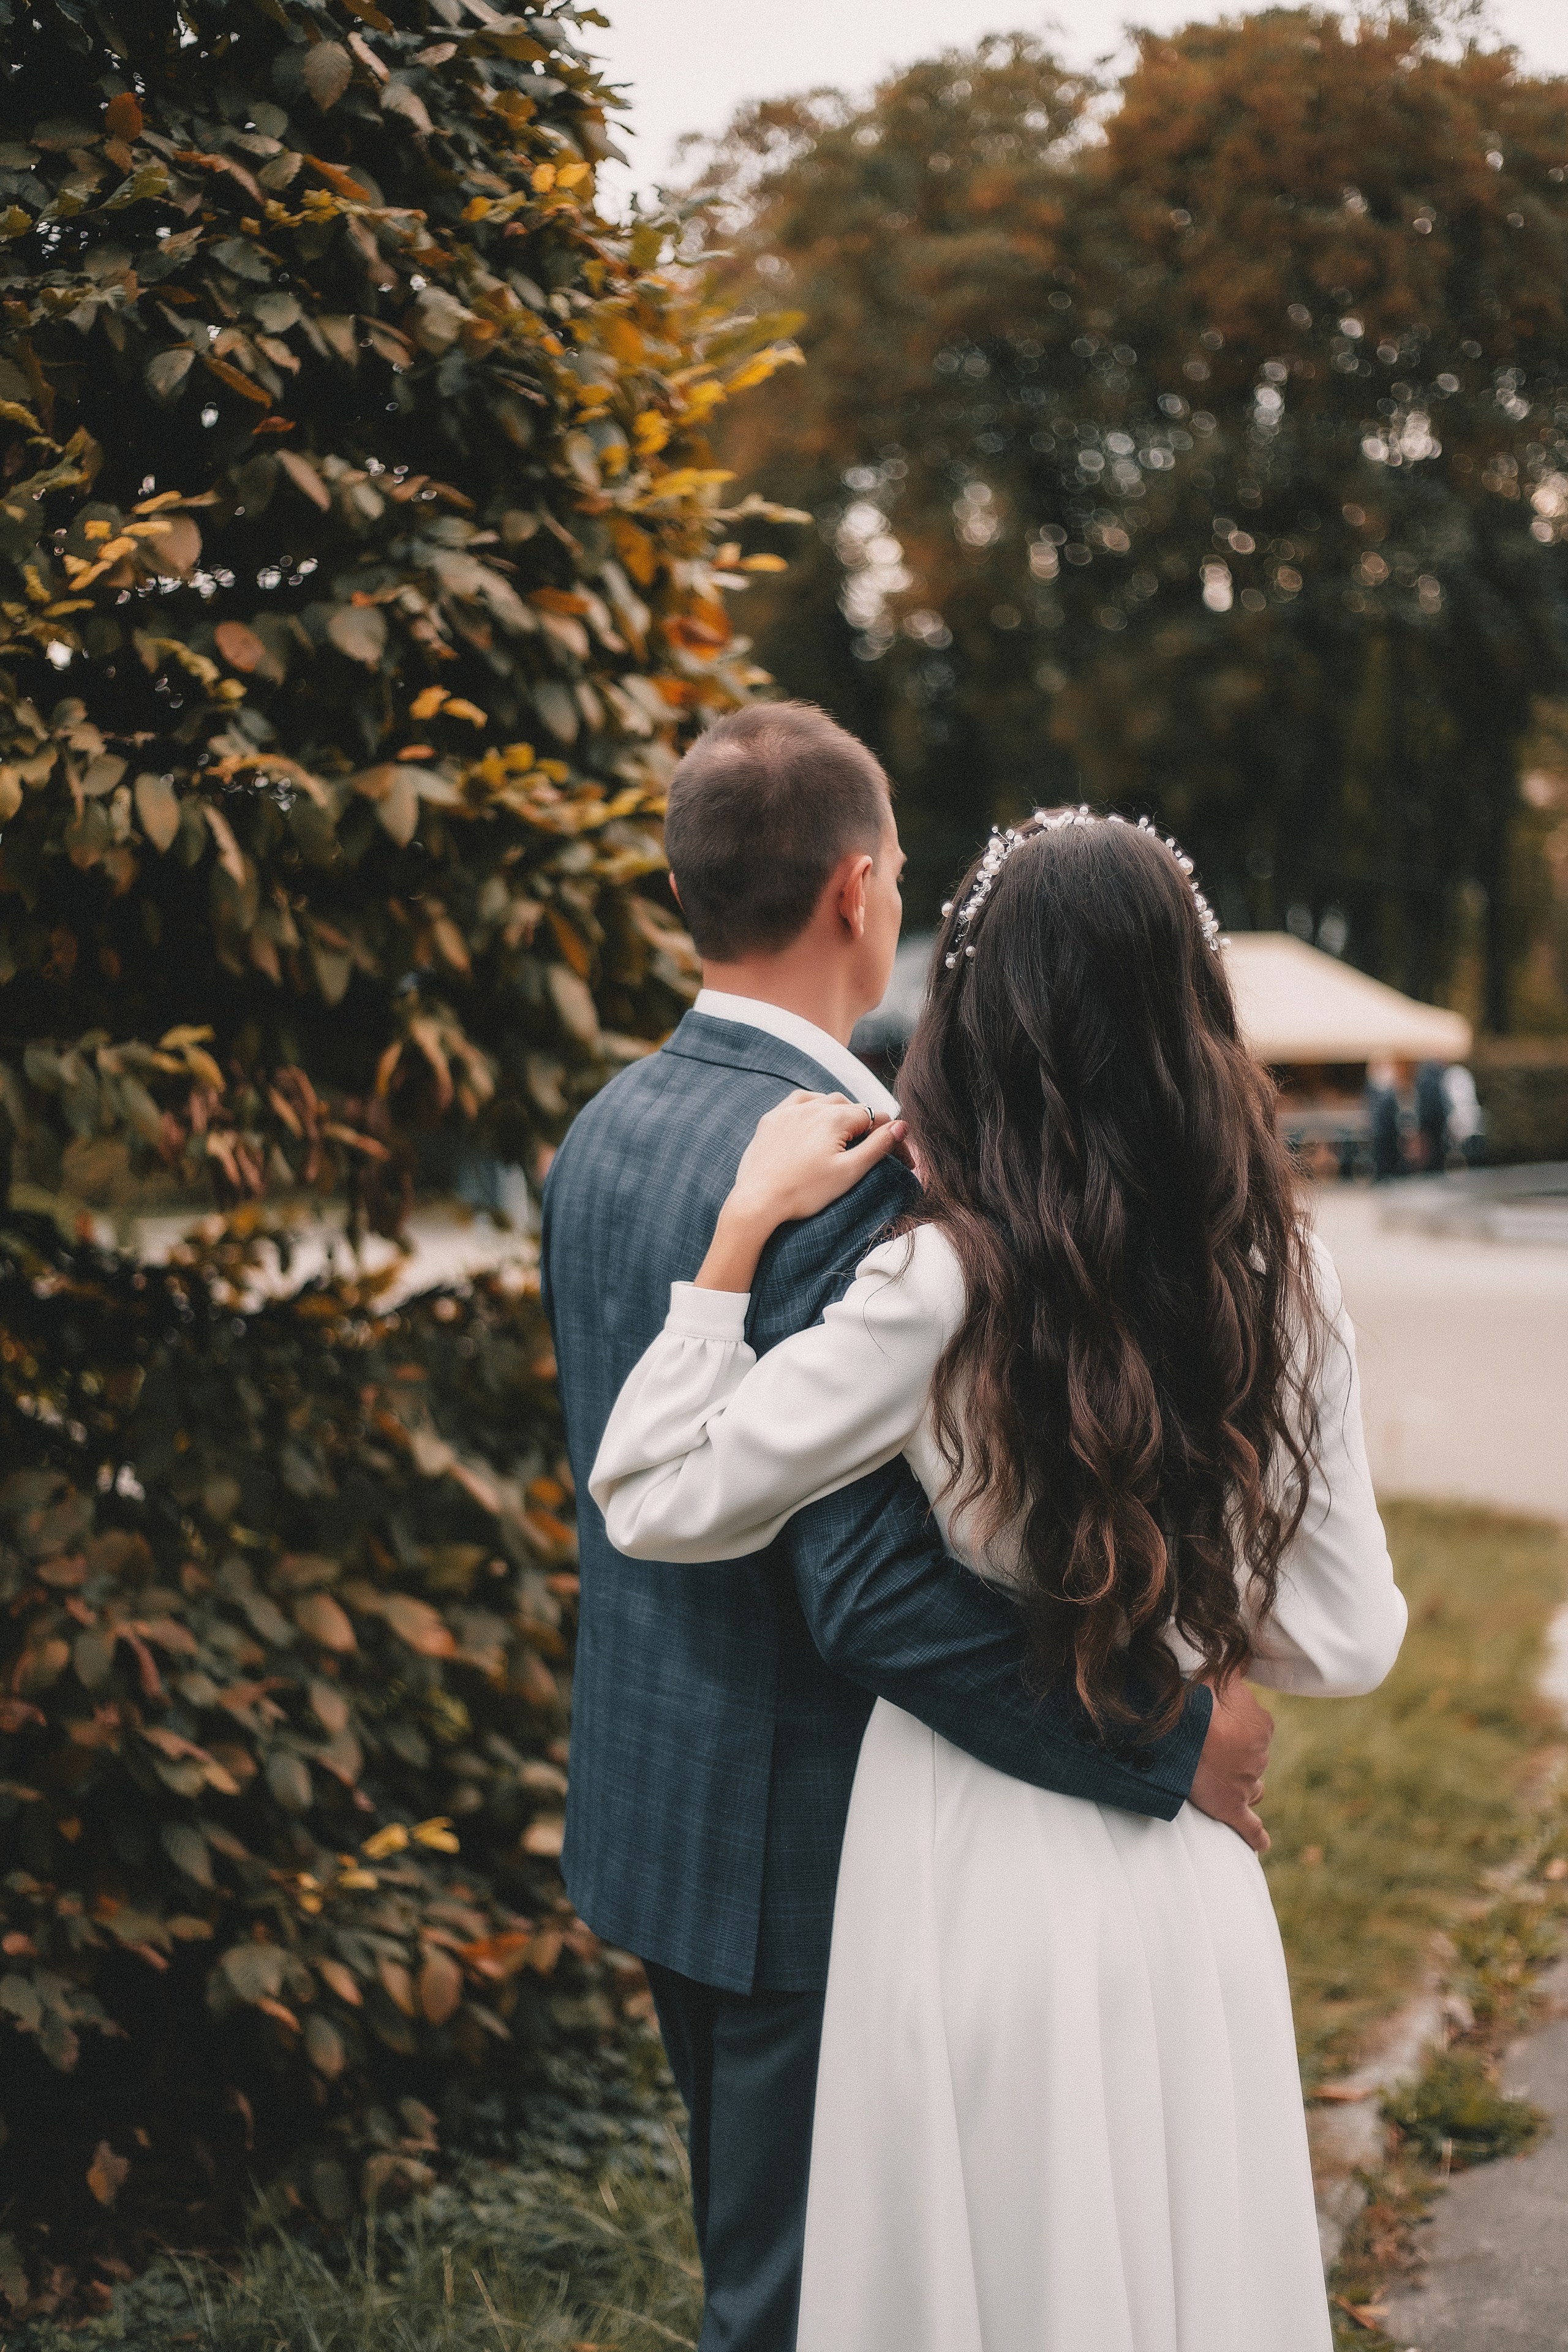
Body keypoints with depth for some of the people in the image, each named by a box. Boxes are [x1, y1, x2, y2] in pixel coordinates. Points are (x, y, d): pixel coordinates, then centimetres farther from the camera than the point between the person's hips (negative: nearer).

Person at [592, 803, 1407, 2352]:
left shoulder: (943, 1287, -18)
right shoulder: (1282, 1293, -5)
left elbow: (653, 1502, -12)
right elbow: (1347, 1641, 0)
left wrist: (745, 1226, -11)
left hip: (978, 1873, -4)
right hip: (1182, 1881, 4)